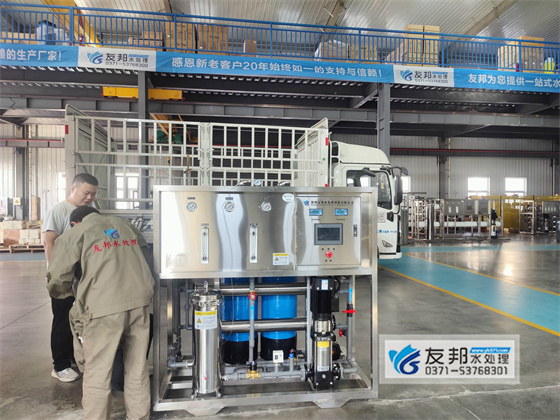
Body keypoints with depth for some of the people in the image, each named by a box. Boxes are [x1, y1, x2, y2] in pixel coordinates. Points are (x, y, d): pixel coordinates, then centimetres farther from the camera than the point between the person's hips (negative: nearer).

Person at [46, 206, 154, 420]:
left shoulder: (74, 234, 9)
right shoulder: (124, 224, 21)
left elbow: (56, 280, 8)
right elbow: (146, 256, 23)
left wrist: (70, 293, 29)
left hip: (104, 306, -4)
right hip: (140, 301, 5)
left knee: (97, 373, 10)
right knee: (137, 368, 17)